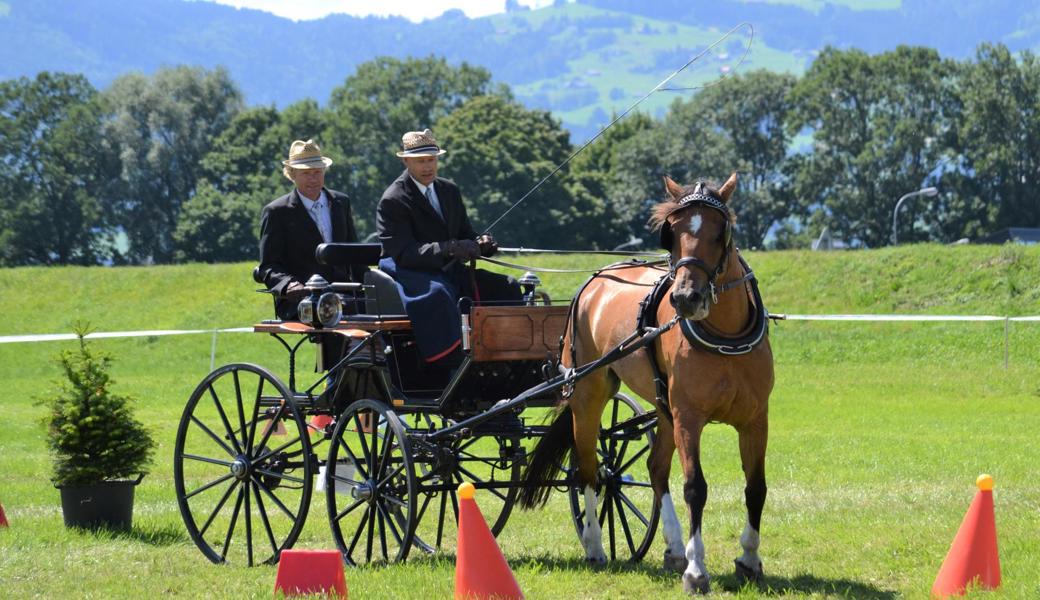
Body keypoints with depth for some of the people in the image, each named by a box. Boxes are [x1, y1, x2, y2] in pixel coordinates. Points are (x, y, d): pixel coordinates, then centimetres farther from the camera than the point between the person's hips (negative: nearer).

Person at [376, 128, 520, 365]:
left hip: (450, 273, 8)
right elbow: (403, 253, -20)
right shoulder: (393, 201, -10)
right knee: (437, 295, -40)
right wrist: (449, 249, -32)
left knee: (507, 287, -7)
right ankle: (453, 369, -45)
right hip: (412, 275, -8)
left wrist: (480, 244, -8)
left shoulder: (449, 190, 14)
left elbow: (465, 235, 18)